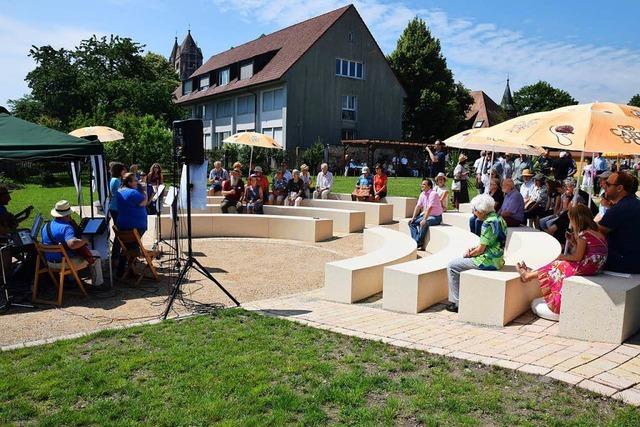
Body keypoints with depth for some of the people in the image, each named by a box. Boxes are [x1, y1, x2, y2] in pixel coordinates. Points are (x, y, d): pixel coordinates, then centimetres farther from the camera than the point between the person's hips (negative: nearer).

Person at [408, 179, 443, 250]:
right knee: (411, 222, -6)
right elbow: (418, 206, 6)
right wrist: (413, 217, -2)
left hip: (436, 217, -8)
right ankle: (416, 240, -17)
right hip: (425, 215, 9)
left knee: (424, 224, -35)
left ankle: (419, 242, -21)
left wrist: (424, 220, -33)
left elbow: (430, 208, -27)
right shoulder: (422, 194, 6)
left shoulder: (433, 194, -19)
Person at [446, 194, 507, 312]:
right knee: (459, 262, 26)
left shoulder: (488, 223, -21)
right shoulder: (498, 218, 9)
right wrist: (474, 249, 9)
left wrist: (469, 254, -1)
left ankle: (456, 302, 3)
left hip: (488, 261, -10)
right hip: (496, 259, 10)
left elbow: (481, 249, -19)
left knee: (452, 266, -1)